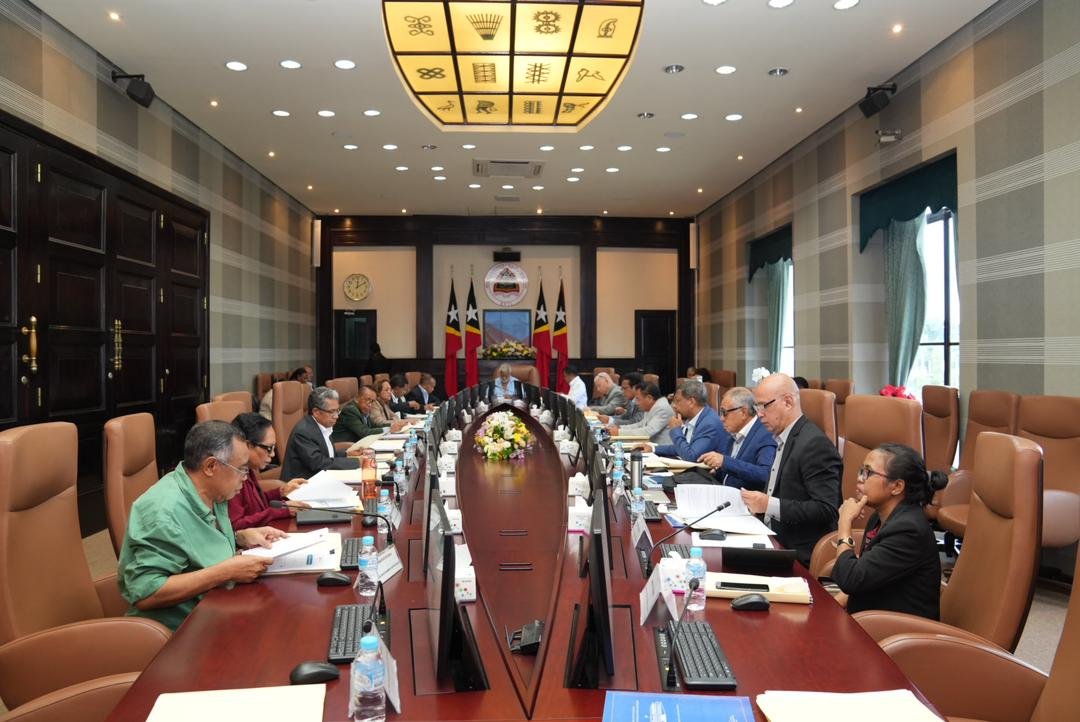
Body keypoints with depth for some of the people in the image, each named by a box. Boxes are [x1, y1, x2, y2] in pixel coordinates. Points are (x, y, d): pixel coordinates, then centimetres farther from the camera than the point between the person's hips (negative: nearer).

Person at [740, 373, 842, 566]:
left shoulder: (815, 444, -16)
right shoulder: (784, 439, 12)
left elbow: (826, 510, -21)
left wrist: (769, 505, -23)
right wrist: (757, 503, 1)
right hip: (777, 542, 8)